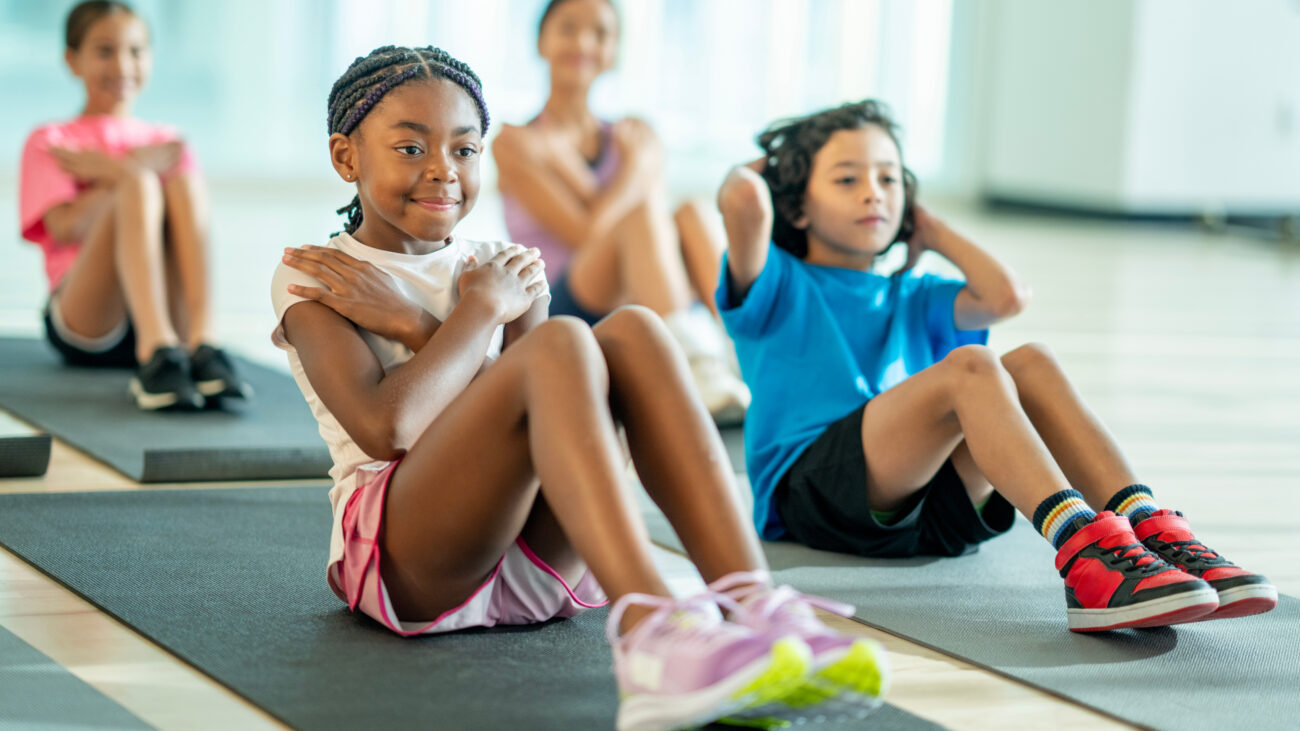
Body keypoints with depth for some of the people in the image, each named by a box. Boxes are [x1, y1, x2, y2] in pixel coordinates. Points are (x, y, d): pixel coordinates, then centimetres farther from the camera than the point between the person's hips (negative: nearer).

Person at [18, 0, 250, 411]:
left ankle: (198, 343, -39)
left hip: (166, 309, 3)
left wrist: (111, 170, 1)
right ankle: (157, 354, -50)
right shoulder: (51, 143, 16)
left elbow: (190, 223, 5)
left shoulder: (166, 143, 26)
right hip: (82, 324, -3)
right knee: (137, 186, -27)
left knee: (184, 182, -20)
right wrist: (134, 169, -4)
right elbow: (66, 228, -4)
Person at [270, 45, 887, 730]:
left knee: (631, 332, -19)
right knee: (559, 345, -28)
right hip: (406, 560, -5)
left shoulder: (505, 270, 19)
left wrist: (410, 324, -4)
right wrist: (482, 309, -5)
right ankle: (650, 633, -53)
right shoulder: (310, 279, 4)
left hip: (543, 561, 5)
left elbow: (549, 404, -1)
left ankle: (753, 609, -37)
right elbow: (387, 427, -16)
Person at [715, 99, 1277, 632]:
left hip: (925, 507, 5)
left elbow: (1006, 295, 8)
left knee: (1031, 364, -19)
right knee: (968, 367, -29)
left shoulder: (912, 300, 31)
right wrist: (754, 169, 17)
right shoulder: (781, 286, 15)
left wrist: (931, 230, 25)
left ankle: (1152, 533, -37)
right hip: (811, 491, -5)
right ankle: (1083, 549, -52)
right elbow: (742, 201, -9)